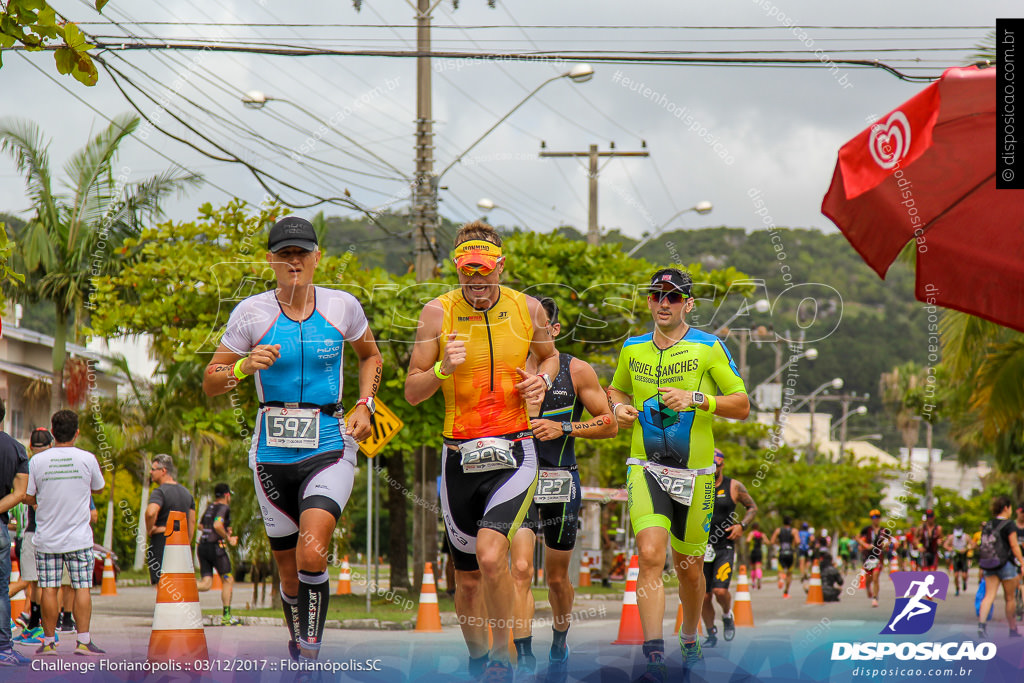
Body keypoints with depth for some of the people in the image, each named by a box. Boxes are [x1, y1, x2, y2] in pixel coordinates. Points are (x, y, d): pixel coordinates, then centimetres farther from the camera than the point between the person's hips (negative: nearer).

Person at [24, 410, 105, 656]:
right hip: (79, 538, -1)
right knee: (82, 588, 2)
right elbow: (98, 488, 10)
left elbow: (27, 497, -1)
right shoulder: (87, 459, -6)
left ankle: (48, 642, 7)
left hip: (46, 538, 1)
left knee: (49, 589, 5)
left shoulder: (37, 460, -5)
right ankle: (84, 641, -2)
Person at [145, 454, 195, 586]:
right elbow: (192, 521, 17)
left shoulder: (159, 492, -10)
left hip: (162, 540, -7)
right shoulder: (186, 492, 15)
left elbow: (151, 512, -31)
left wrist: (149, 529, -14)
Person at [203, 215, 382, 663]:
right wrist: (245, 366, -18)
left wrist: (364, 406, 6)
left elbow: (371, 356, 20)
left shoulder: (342, 307, 0)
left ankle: (311, 651, -13)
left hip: (329, 447, -1)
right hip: (273, 453, 1)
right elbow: (210, 383, 2)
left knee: (312, 554, -23)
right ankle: (298, 655, 30)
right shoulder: (251, 312, -3)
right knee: (290, 572, 8)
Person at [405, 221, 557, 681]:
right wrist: (444, 369, -20)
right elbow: (412, 392, 0)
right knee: (468, 579, 11)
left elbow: (550, 355, 22)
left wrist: (543, 379, 0)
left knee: (491, 556, -23)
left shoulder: (528, 309, 1)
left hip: (514, 454, -1)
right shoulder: (438, 312, -2)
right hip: (460, 455, 2)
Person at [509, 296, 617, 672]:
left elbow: (609, 425, 1)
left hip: (562, 481, 0)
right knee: (521, 569, -17)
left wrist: (563, 429, -11)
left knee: (557, 577, 13)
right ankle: (524, 659, -17)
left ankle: (559, 642, 38)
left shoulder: (577, 371, 0)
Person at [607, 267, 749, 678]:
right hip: (645, 467, 1)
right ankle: (654, 657, -23)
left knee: (689, 568, 10)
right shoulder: (632, 349, 7)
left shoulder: (708, 348, -4)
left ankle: (689, 640, 38)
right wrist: (619, 407, 2)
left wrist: (696, 399, -18)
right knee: (650, 554, -20)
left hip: (695, 472, -1)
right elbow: (616, 389, 25)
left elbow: (742, 405, -3)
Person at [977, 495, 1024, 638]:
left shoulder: (987, 525, 8)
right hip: (1005, 564, -5)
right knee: (1010, 598, 8)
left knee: (989, 595, -2)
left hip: (989, 566, 5)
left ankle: (981, 624, -23)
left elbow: (983, 545, 12)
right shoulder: (1009, 524, -9)